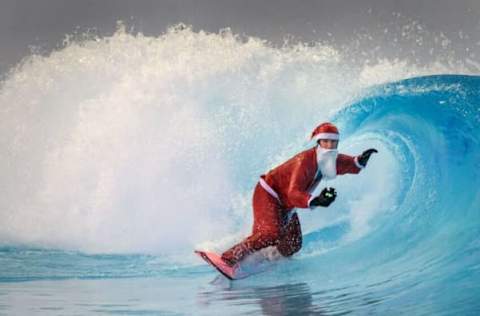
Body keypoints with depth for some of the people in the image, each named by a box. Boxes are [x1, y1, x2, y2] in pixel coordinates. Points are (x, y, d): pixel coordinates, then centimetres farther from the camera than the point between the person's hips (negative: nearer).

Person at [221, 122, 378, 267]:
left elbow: (353, 165, 11)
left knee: (291, 247, 2)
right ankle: (228, 259, -23)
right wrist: (315, 201, -55)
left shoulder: (331, 159, -6)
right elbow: (294, 194, -38)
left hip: (286, 204, 8)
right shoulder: (305, 161, -30)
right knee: (272, 233, -29)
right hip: (267, 195, -8)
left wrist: (361, 159, -12)